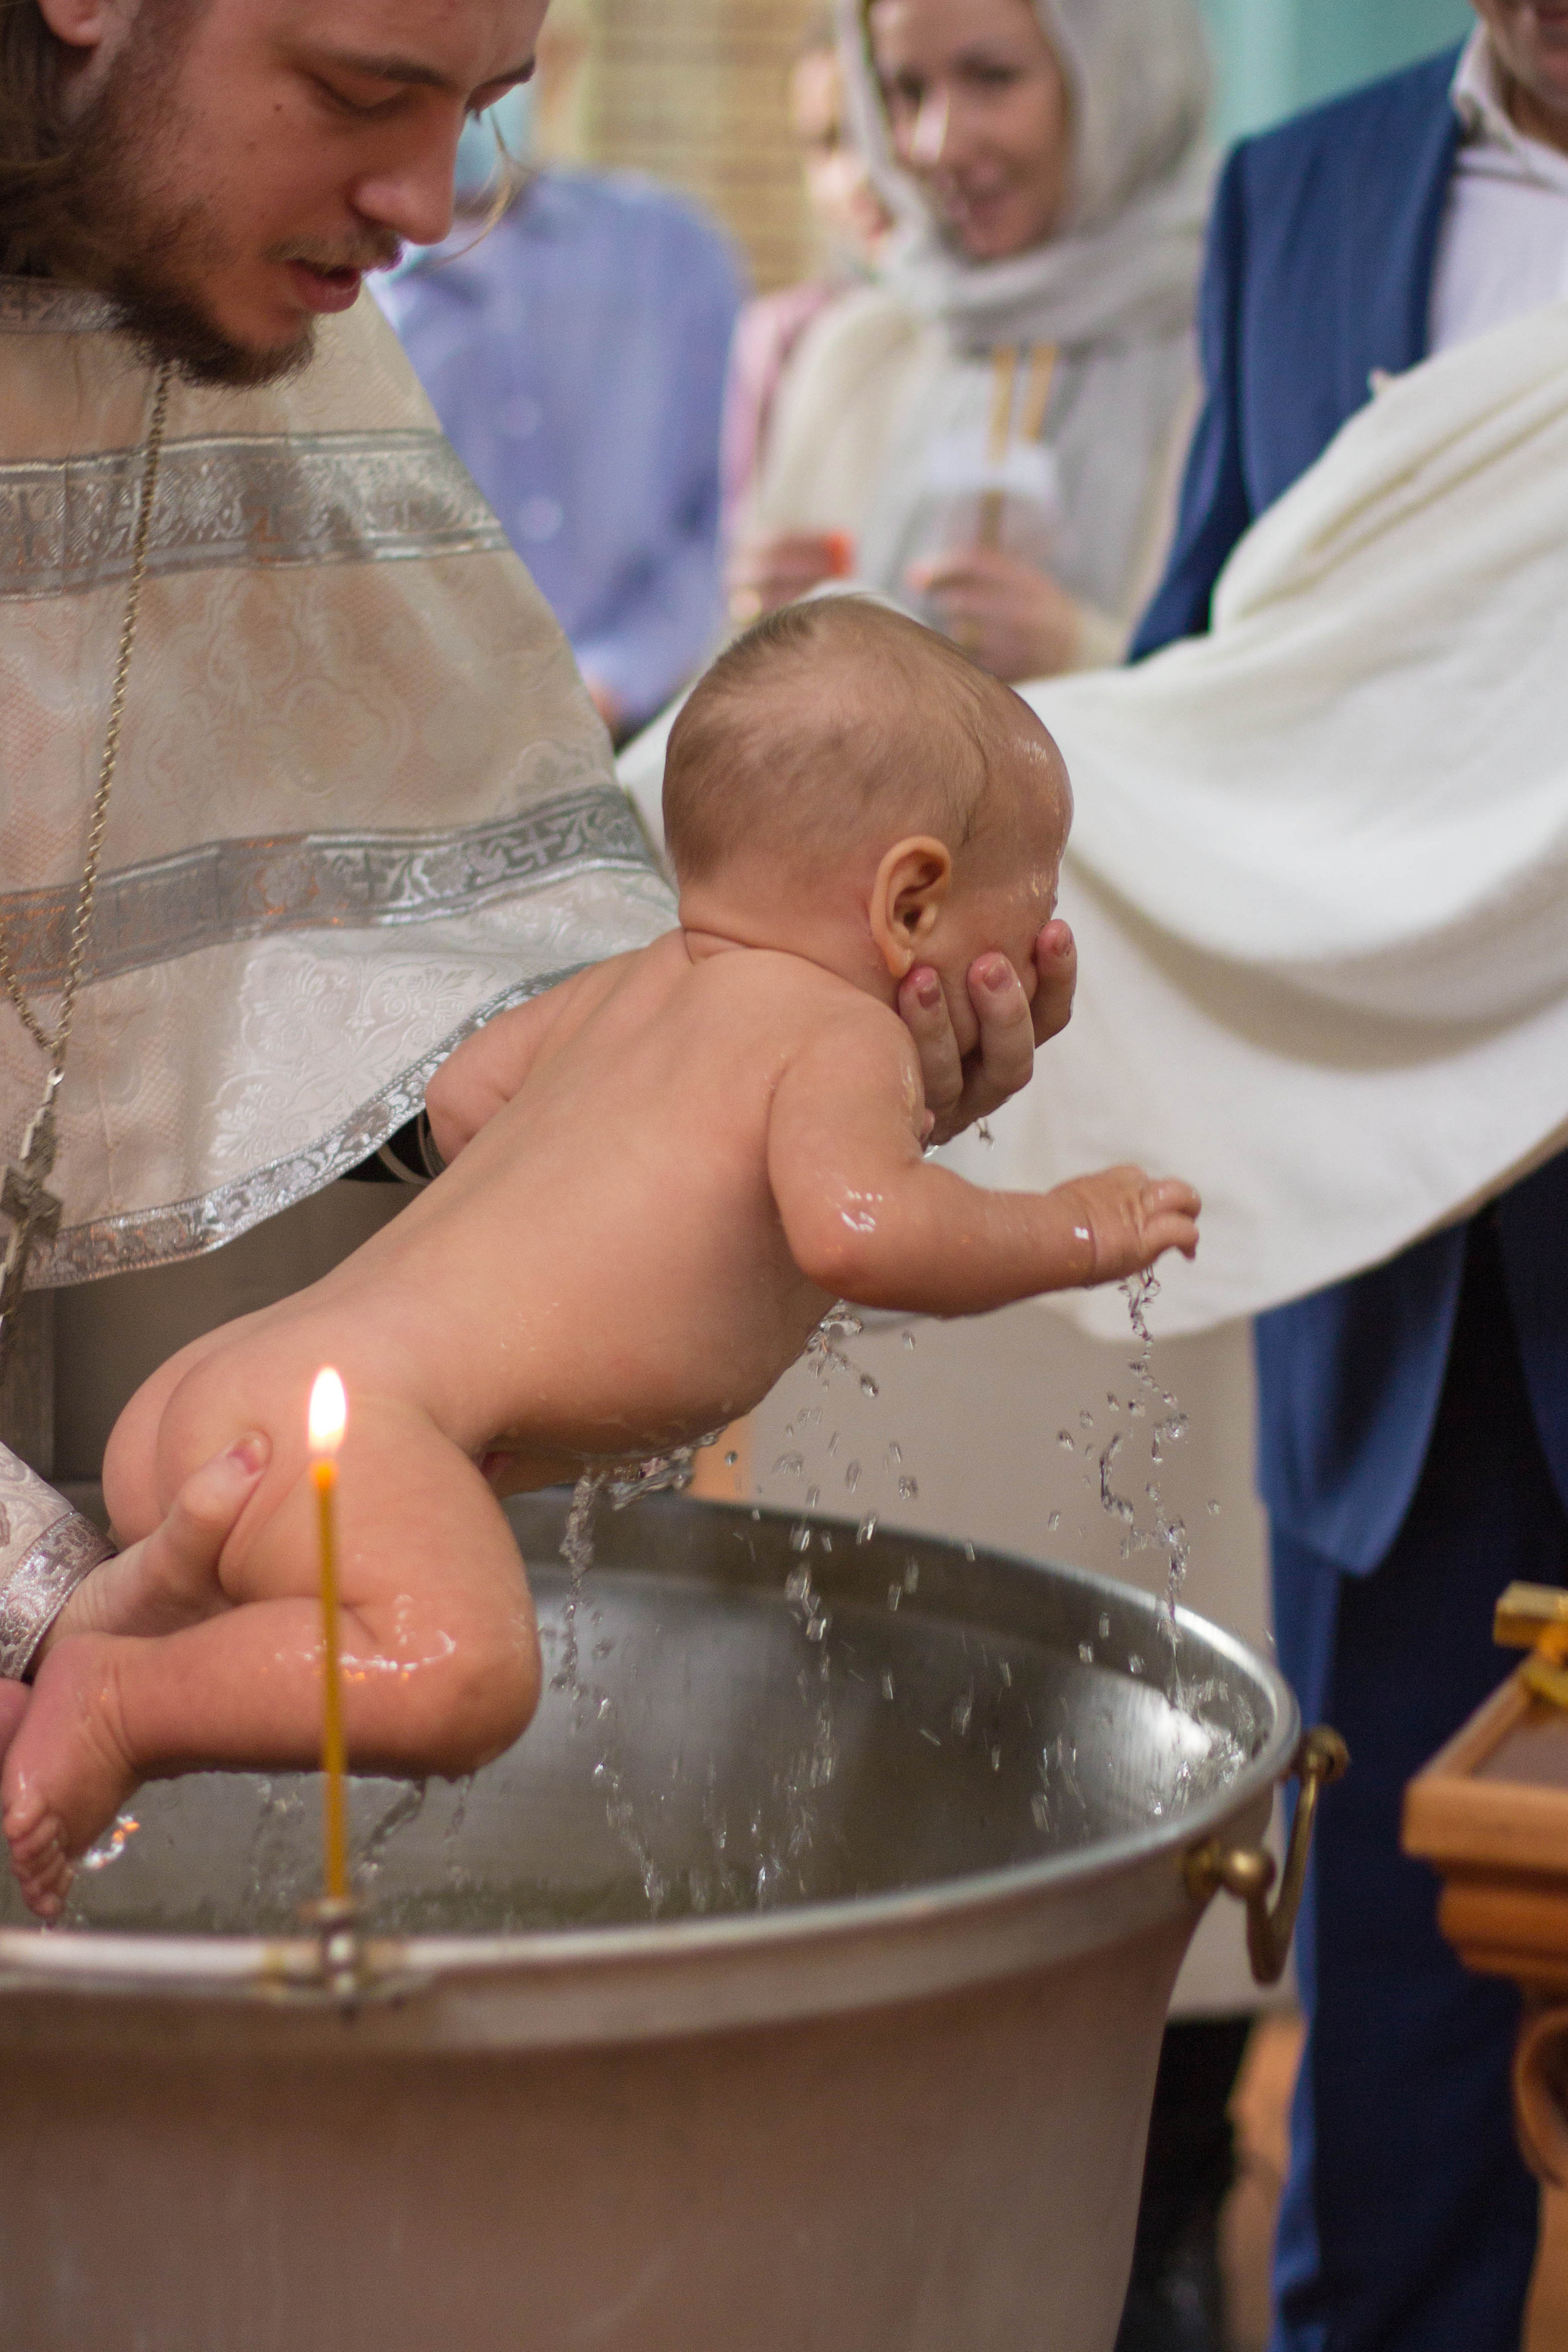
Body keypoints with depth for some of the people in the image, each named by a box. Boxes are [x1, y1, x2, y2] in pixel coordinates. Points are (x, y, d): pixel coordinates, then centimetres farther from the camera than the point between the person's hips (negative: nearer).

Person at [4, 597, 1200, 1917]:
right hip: (341, 1413, -10)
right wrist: (1075, 1230, -8)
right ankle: (115, 1701, -23)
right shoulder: (846, 1036, -4)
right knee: (459, 1680, -31)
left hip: (228, 1377, 10)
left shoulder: (634, 992, 23)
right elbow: (859, 1226, -24)